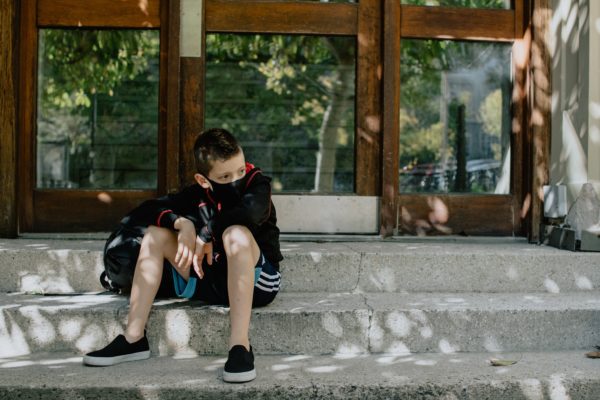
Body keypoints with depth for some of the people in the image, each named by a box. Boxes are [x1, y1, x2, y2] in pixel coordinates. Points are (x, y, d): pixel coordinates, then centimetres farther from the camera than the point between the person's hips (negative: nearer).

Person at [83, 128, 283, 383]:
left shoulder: (257, 185, -11)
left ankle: (240, 345, -40)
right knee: (155, 234, -5)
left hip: (255, 282, -5)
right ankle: (134, 339, -9)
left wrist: (205, 233, -29)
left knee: (236, 232, -34)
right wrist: (182, 223, -22)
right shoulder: (198, 194, 1)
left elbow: (251, 211, -35)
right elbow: (148, 209, -3)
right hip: (210, 281, 5)